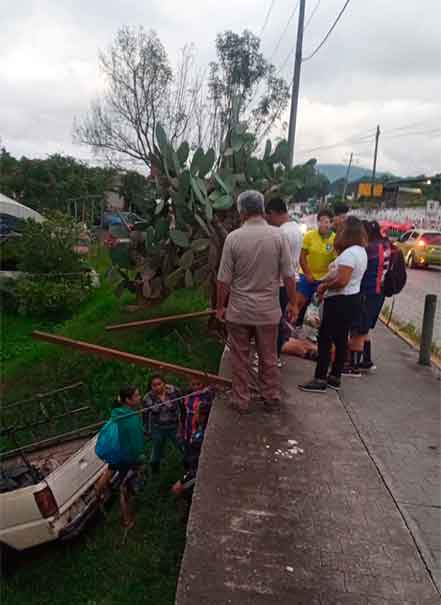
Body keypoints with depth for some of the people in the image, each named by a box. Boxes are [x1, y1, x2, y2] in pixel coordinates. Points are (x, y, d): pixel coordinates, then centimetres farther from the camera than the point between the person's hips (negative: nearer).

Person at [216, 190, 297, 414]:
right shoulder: (278, 235, -8)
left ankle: (241, 402, 22)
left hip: (238, 311, -1)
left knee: (240, 359, 13)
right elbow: (288, 275, -6)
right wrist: (292, 303, 7)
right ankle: (272, 399, 28)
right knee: (269, 358, 16)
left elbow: (224, 279, -8)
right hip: (268, 310, 1)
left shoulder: (233, 238, -11)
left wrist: (220, 306, 5)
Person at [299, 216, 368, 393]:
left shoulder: (349, 253, -21)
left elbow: (341, 281, -28)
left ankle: (320, 379, 2)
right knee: (340, 339, 14)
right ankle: (335, 377, 23)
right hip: (351, 299, 10)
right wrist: (327, 282, 2)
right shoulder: (361, 251, 12)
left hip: (340, 302, -10)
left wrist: (324, 285, -11)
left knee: (325, 339, -3)